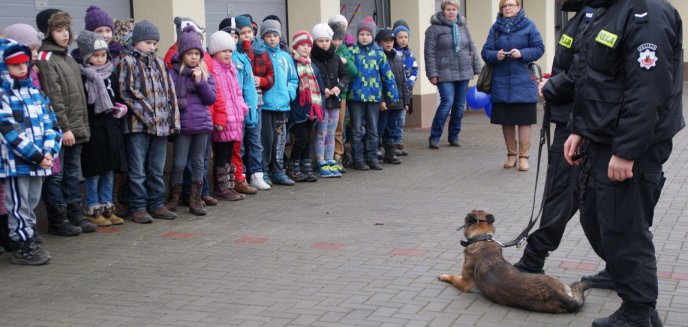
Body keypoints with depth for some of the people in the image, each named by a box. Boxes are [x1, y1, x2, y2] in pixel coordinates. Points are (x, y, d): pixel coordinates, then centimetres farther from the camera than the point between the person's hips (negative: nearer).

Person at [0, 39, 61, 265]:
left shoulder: (35, 92, 11)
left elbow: (50, 123, 8)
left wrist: (49, 151, -8)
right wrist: (37, 156, -18)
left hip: (39, 161, 7)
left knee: (31, 202, 15)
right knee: (19, 204, 1)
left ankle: (28, 243, 26)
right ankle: (22, 247, 10)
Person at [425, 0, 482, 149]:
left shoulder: (463, 26, 10)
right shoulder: (434, 28, -5)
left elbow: (472, 48, 13)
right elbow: (430, 53, -8)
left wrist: (478, 69, 8)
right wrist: (432, 74, -13)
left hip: (463, 73, 5)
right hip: (445, 74, -5)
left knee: (460, 105, 8)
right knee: (447, 102, -14)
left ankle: (454, 136, 21)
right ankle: (434, 137, -3)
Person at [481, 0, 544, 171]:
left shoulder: (528, 25, -1)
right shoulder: (496, 27, 7)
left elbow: (539, 48, -2)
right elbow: (486, 51, 6)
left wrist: (522, 53, -17)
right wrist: (496, 55, -15)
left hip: (523, 82, -3)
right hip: (501, 82, 3)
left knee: (524, 120, 0)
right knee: (506, 120, 9)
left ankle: (524, 156, 8)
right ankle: (511, 155, 21)